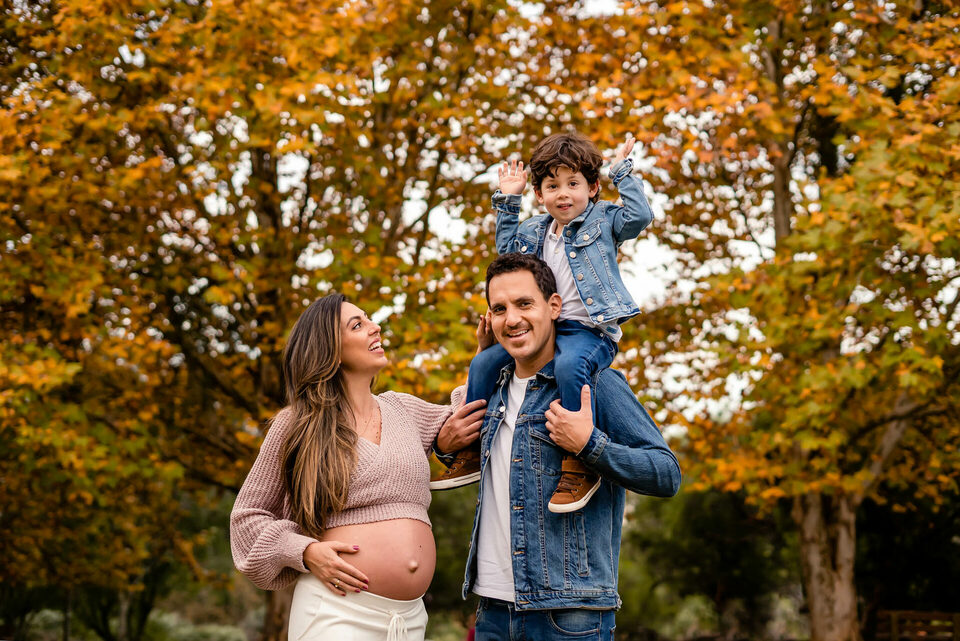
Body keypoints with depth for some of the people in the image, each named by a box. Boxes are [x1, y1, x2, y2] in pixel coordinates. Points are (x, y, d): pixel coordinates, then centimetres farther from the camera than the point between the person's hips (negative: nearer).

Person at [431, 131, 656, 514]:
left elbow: (639, 216, -14)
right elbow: (507, 252, 36)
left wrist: (623, 171, -6)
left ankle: (579, 465, -34)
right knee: (484, 363, 1)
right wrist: (506, 203, 28)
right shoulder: (535, 232, 18)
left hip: (589, 331, -7)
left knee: (570, 365, -39)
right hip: (543, 330, 7)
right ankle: (470, 453, 12)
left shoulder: (603, 220, 4)